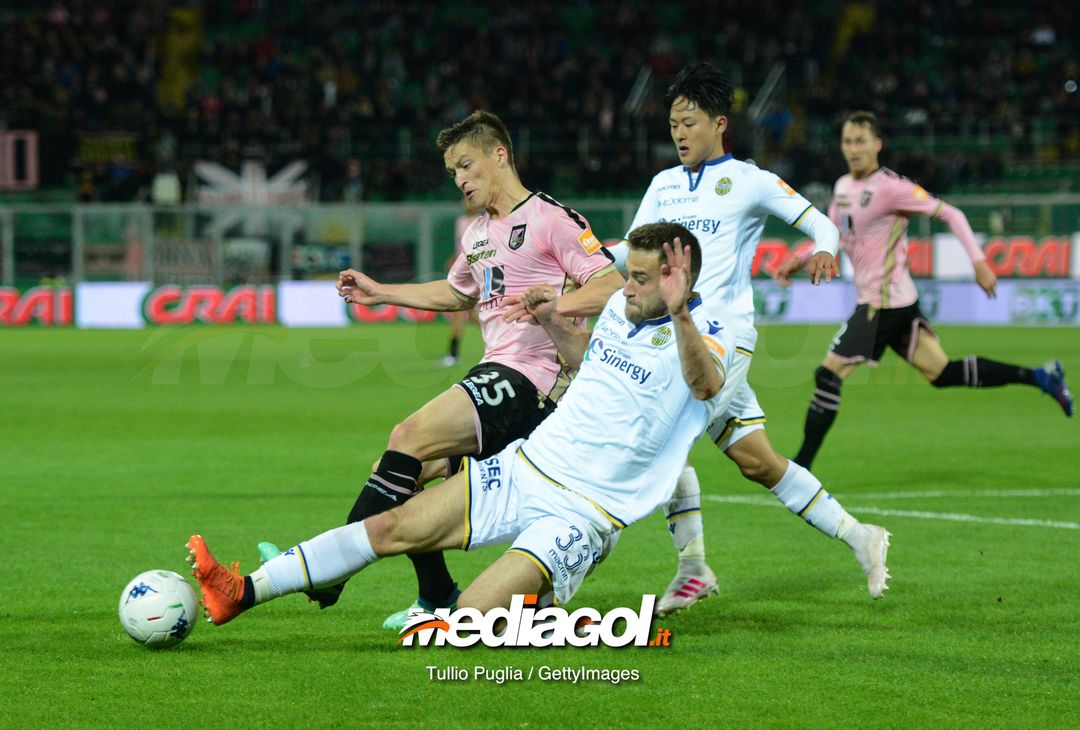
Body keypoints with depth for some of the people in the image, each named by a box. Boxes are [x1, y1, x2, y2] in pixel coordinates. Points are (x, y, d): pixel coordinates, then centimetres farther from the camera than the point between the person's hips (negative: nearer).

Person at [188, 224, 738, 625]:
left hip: (580, 515, -7)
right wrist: (552, 323, 13)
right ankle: (242, 593, 2)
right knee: (393, 528, -1)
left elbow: (705, 383, -40)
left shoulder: (706, 335, -15)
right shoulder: (621, 308, 9)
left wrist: (678, 314, -56)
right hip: (524, 468, 7)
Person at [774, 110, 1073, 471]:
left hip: (883, 302, -9)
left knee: (828, 375, -9)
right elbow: (833, 236, 24)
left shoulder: (889, 187, -15)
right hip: (901, 301, 9)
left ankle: (802, 465, -3)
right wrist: (799, 261, 8)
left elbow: (950, 214, -13)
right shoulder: (842, 187, 11)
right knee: (942, 373, 12)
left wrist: (979, 263, -19)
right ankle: (1038, 377, 17)